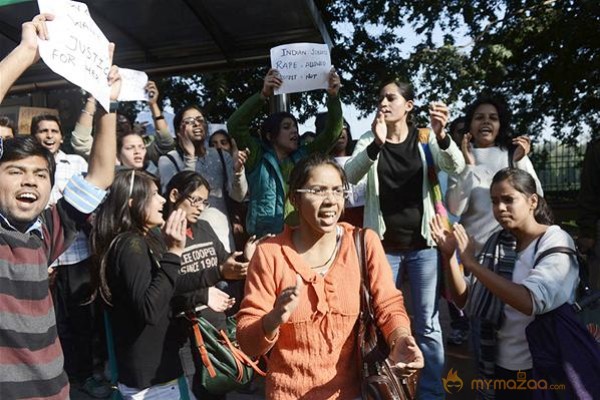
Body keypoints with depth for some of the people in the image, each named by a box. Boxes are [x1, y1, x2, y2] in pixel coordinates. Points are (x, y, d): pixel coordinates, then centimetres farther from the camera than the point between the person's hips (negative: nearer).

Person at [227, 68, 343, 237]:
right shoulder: (257, 157, 1)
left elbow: (332, 132, 7)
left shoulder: (304, 156, 11)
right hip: (267, 239, -3)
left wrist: (333, 97, -8)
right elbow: (235, 126, -12)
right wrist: (263, 95, -22)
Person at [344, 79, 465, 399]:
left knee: (428, 324, 6)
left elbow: (456, 166, -15)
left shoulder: (426, 139, 2)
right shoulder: (369, 141, 2)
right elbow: (351, 176, -16)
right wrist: (376, 143, -33)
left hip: (423, 244, 0)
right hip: (383, 245, 1)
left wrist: (441, 135, -35)